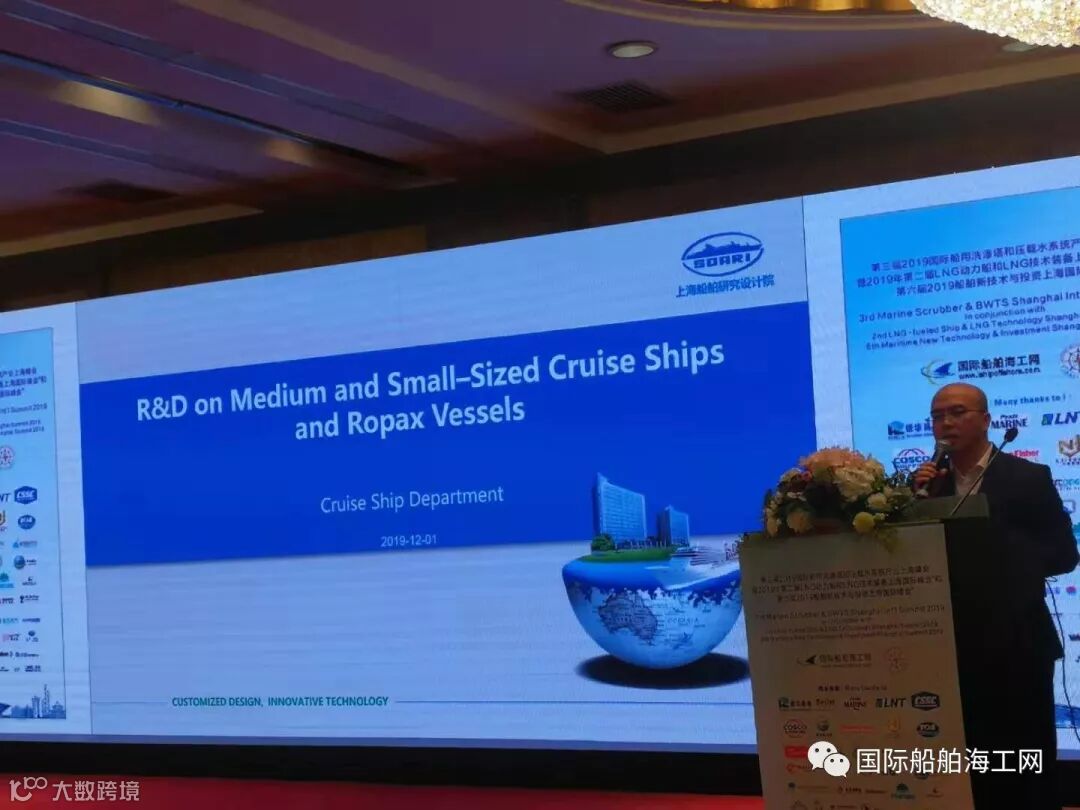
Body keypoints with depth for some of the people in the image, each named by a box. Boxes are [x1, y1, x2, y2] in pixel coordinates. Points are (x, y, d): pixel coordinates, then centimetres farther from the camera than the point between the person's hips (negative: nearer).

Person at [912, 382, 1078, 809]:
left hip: (1017, 646, -4)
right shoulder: (929, 482, 10)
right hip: (956, 646, 4)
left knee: (1029, 769, 0)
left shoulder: (1029, 478, -2)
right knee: (971, 770, 9)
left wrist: (1001, 559, -19)